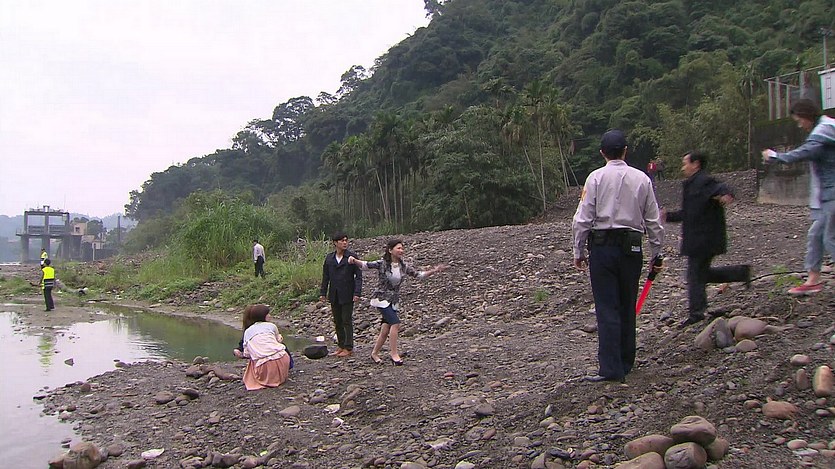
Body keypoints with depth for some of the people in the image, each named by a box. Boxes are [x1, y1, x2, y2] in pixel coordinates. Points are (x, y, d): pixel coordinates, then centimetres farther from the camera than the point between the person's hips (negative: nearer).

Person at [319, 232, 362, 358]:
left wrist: (357, 293, -14)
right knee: (337, 321, 10)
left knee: (347, 321, -3)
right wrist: (323, 293, 8)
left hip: (347, 295, -4)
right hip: (334, 295, 5)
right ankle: (340, 346, 20)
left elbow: (358, 276, -6)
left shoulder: (352, 257, -4)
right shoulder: (329, 258, 7)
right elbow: (325, 276, 13)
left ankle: (348, 348, 4)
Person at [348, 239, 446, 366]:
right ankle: (394, 354, -10)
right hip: (381, 298, -6)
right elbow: (366, 265, -15)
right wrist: (354, 260, -35)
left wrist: (433, 271, -9)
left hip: (394, 301, 6)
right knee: (395, 323, -20)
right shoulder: (382, 264, -12)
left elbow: (418, 274, 3)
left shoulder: (404, 266, 1)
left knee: (386, 329, 9)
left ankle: (375, 353, 28)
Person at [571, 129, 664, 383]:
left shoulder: (596, 177, -3)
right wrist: (656, 253, 16)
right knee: (627, 307, 13)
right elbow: (654, 221, 8)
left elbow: (583, 219, -6)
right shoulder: (642, 179, 5)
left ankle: (611, 368, -3)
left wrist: (579, 251, 3)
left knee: (607, 308, -2)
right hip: (631, 247, 3)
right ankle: (626, 362, 22)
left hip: (602, 246, -3)